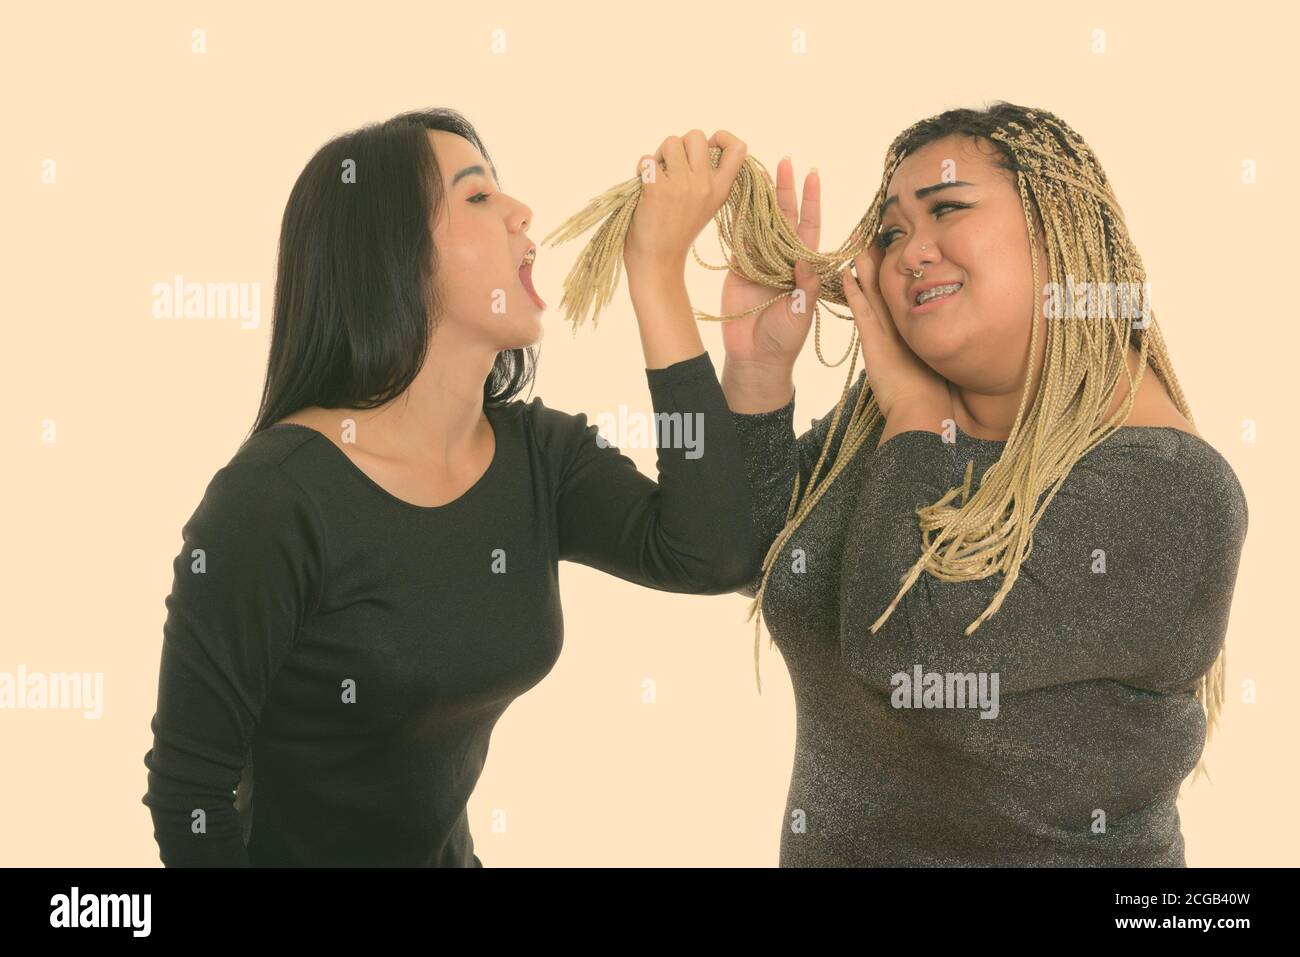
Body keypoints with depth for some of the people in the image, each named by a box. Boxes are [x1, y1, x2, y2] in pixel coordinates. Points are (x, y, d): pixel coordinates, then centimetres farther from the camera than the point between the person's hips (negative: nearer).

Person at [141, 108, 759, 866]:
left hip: (450, 852, 6)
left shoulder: (541, 450, -7)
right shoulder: (273, 495, -26)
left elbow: (713, 555, -23)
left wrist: (658, 269, -23)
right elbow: (189, 785, -21)